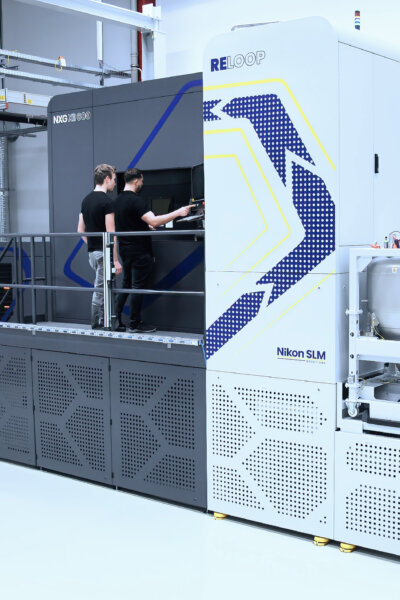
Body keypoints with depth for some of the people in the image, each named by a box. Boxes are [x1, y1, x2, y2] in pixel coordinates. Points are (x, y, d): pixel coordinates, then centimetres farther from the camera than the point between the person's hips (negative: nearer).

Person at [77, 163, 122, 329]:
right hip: (104, 252, -8)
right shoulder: (106, 201, -15)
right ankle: (97, 328, 3)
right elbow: (110, 233, -19)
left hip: (92, 252, 8)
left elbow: (81, 230, 14)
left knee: (102, 289, 16)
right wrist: (116, 260, -17)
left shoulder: (86, 200, 11)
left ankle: (102, 323, 19)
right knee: (101, 291, -2)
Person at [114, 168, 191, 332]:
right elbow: (154, 221, -27)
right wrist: (178, 213, -23)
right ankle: (135, 323, 7)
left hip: (124, 249, 9)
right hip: (139, 251, -8)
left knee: (126, 284, 16)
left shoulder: (118, 200, 10)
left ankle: (116, 320, 13)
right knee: (138, 286, 0)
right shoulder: (136, 201, -18)